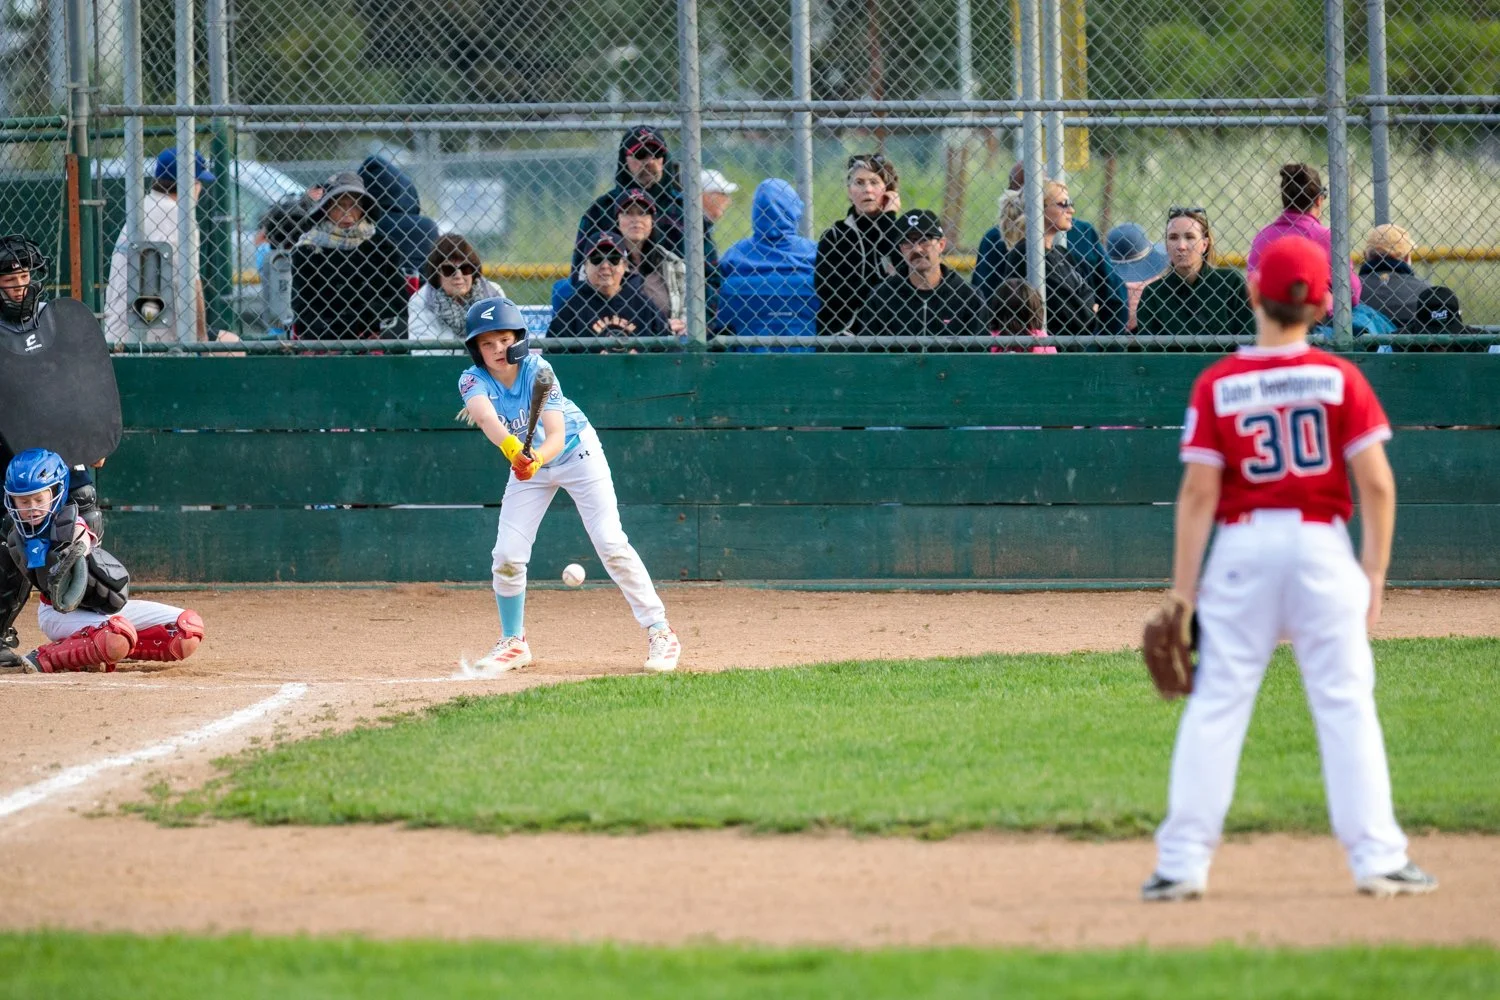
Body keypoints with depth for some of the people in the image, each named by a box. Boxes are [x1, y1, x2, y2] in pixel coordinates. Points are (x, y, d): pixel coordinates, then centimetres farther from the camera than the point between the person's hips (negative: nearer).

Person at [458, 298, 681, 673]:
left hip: (576, 452, -3)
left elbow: (557, 436, -36)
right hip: (527, 461, 3)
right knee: (507, 556, -5)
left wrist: (537, 458, -58)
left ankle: (660, 632, -6)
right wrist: (512, 449, -64)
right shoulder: (473, 380, -21)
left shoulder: (537, 371, -28)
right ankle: (513, 643, 15)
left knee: (611, 544, -13)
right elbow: (485, 416, -44)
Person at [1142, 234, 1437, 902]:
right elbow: (1376, 483, -5)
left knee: (1215, 703, 4)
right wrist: (1374, 573, 3)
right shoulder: (1339, 379, -1)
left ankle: (1182, 863, 3)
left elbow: (1198, 494, -5)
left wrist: (1183, 592, -2)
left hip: (1243, 546, 0)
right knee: (1345, 702, 4)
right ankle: (1377, 858, 2)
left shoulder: (1217, 385, -3)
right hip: (1323, 546, 0)